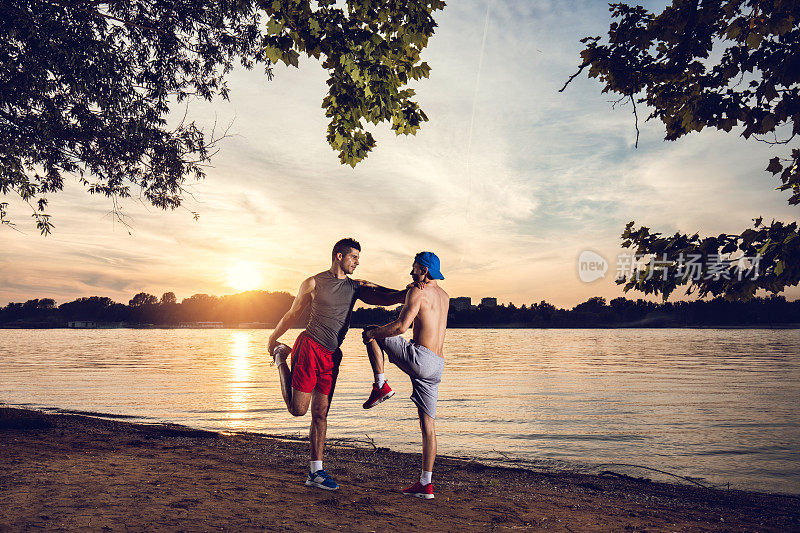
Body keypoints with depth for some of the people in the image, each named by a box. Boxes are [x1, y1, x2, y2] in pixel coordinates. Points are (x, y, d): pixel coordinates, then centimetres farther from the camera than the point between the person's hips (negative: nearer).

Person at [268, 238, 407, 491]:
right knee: (298, 409, 0)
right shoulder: (314, 283, -2)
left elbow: (383, 298, -2)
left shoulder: (356, 286, 10)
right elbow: (293, 314, 7)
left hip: (332, 356, 4)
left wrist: (405, 294, -21)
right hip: (309, 348, -4)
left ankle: (316, 472, 15)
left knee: (320, 413, 8)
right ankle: (281, 358, 23)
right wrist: (273, 339, 15)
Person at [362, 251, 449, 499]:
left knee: (370, 332, 10)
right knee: (427, 423, 9)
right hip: (437, 366, 8)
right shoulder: (444, 296, 19)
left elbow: (402, 326, -15)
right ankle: (426, 484, 11)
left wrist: (374, 332, -1)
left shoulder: (417, 292, -6)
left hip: (420, 358, -8)